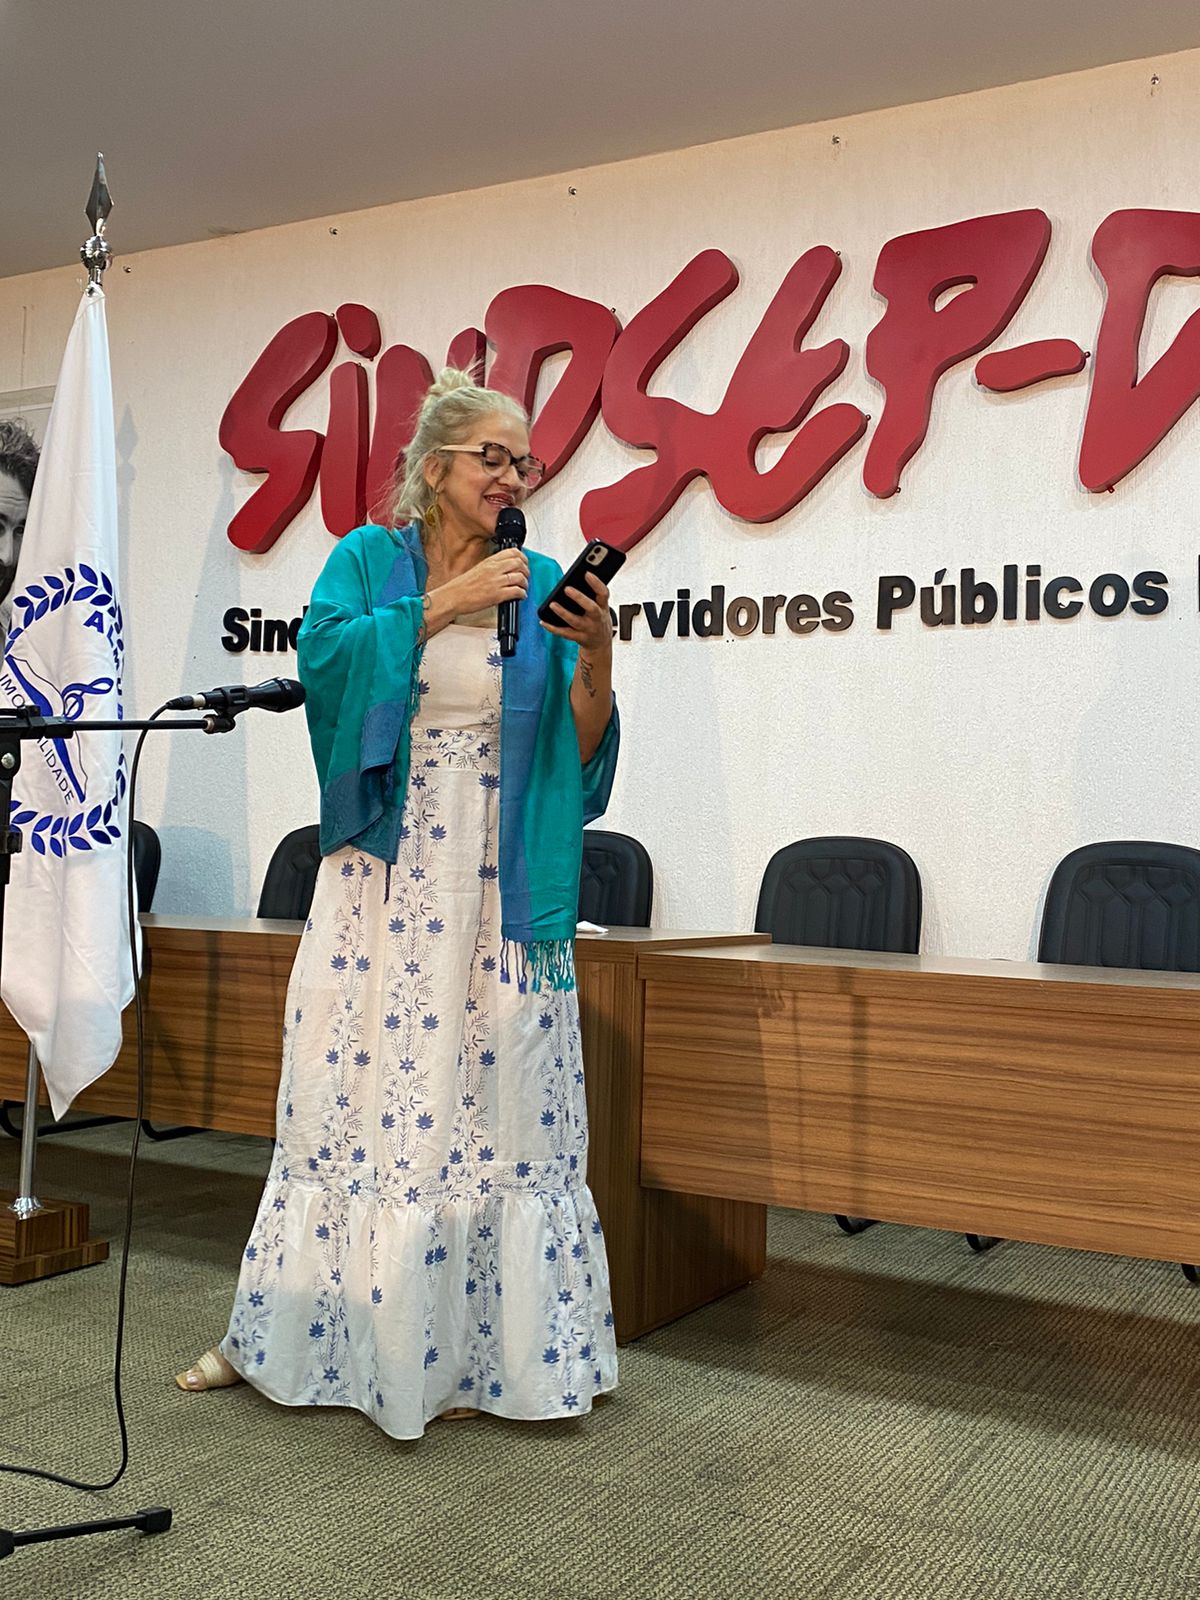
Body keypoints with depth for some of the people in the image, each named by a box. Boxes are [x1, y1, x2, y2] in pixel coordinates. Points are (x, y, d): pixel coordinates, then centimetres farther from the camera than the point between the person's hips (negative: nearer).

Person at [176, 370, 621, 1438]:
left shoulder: (538, 584, 7)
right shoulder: (368, 559, 6)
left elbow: (579, 753, 2)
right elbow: (325, 658, -14)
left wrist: (597, 657, -15)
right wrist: (442, 604, -19)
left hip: (498, 887, 1)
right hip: (383, 875, 0)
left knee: (493, 1100, 1)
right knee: (349, 1093, 6)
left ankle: (470, 1352, 17)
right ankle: (285, 1329, 24)